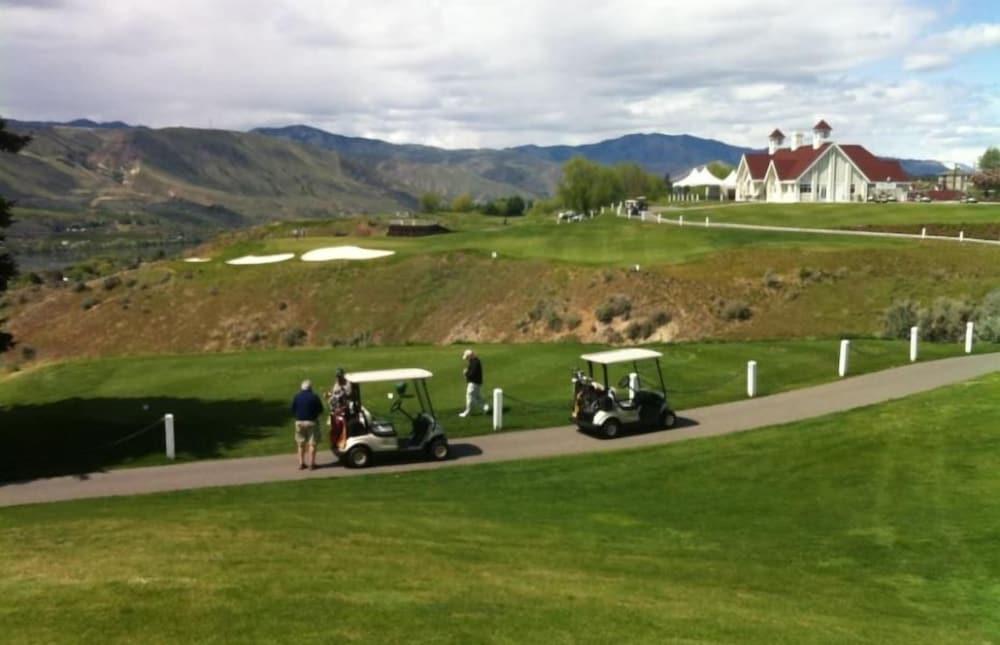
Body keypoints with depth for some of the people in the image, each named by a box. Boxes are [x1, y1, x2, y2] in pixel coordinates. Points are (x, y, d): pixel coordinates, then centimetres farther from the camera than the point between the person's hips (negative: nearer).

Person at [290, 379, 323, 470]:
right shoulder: (314, 397, -10)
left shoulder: (297, 397, -2)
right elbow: (320, 410, -5)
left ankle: (301, 463, 16)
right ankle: (311, 464, 2)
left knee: (301, 444, 14)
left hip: (299, 422, 3)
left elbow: (292, 410, 1)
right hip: (312, 422, -3)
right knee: (312, 444, 3)